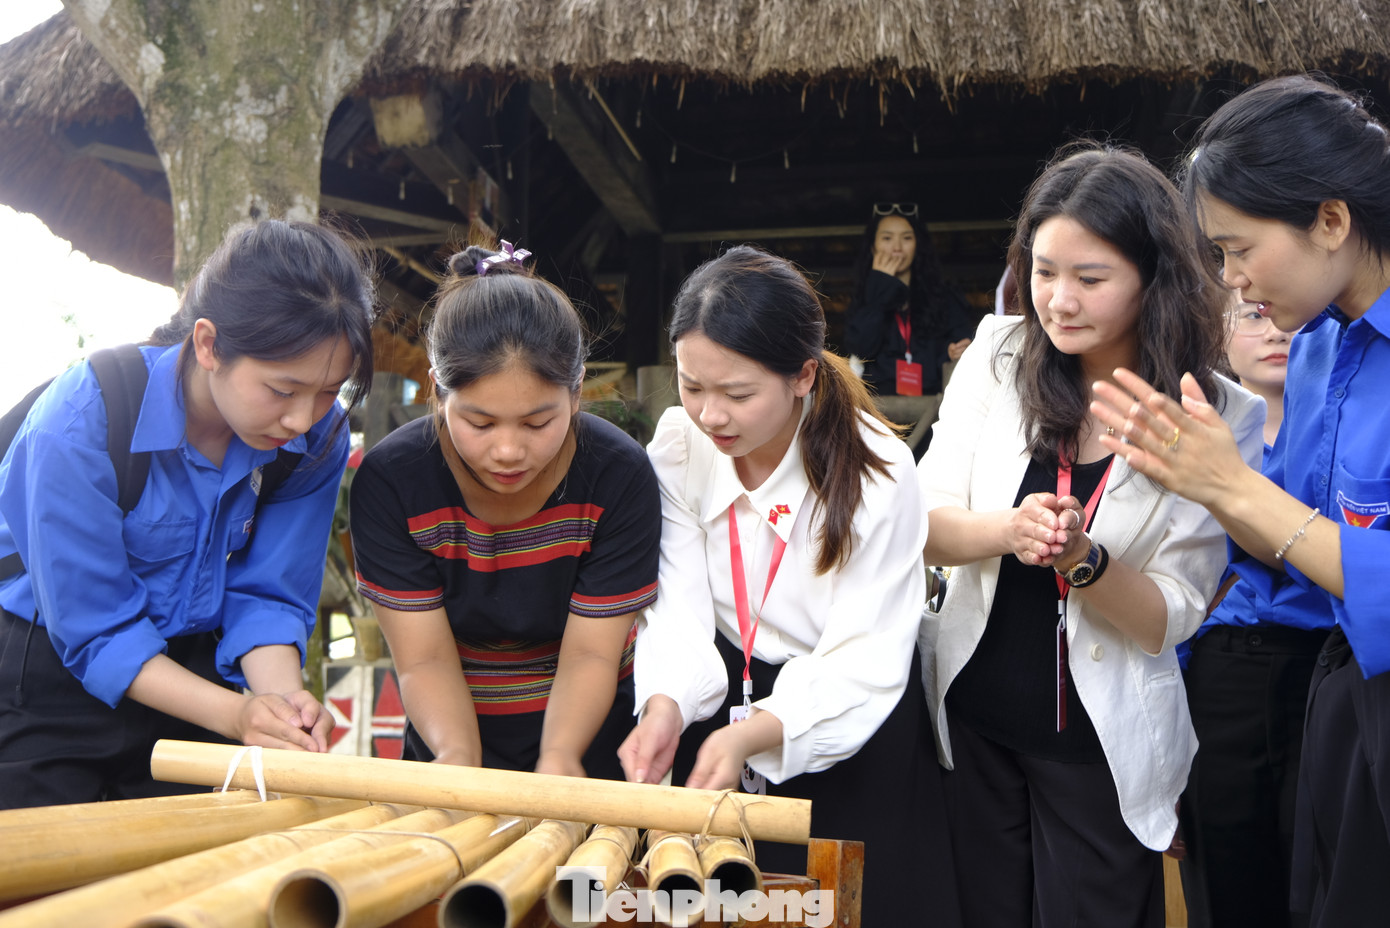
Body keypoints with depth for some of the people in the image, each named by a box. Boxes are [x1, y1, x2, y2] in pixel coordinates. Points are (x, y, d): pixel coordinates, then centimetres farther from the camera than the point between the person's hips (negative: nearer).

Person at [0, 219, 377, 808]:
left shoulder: (318, 438, -15)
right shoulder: (83, 419, -28)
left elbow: (268, 595, -10)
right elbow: (93, 626, -24)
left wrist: (285, 699, -30)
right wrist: (234, 713, -34)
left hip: (192, 669, 4)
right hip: (49, 676, -3)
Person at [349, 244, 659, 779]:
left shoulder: (618, 475, -16)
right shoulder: (388, 480, -15)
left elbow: (589, 653, -14)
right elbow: (425, 659, -14)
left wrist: (560, 756, -31)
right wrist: (457, 754, -32)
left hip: (582, 733, 1)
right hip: (451, 738, -1)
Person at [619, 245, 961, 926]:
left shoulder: (877, 473, -24)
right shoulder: (679, 445, -11)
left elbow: (863, 664, -26)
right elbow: (678, 603, -14)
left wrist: (754, 733, -42)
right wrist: (665, 705, -34)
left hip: (851, 728, -3)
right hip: (725, 702, 4)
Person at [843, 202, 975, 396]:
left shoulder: (944, 298, 15)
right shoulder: (864, 301, 15)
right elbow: (860, 348, -2)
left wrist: (958, 354, -10)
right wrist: (880, 286, 4)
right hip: (879, 401, -2)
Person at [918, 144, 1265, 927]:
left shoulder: (1218, 418, -13)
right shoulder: (999, 354, -7)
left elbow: (1172, 617, -12)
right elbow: (924, 525, -6)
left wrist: (1081, 559, -30)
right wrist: (1007, 530, -26)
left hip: (1103, 742, -2)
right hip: (974, 713, 3)